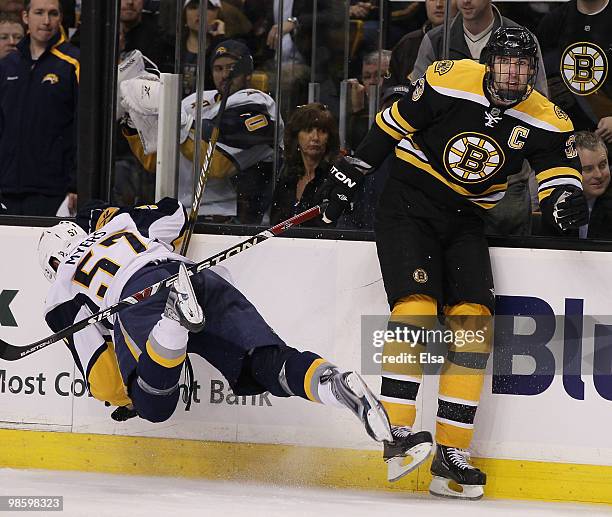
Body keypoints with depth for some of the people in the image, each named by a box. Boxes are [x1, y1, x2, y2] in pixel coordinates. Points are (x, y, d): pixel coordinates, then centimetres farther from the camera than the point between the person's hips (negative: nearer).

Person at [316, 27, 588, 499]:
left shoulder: (546, 122, -4)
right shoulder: (450, 81, -12)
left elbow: (558, 173, -9)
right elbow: (394, 124, -1)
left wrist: (565, 200, -33)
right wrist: (350, 173, 2)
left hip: (464, 221, 4)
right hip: (408, 206, -4)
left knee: (473, 324, -8)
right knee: (416, 306, -23)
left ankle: (451, 456, -5)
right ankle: (400, 435, -24)